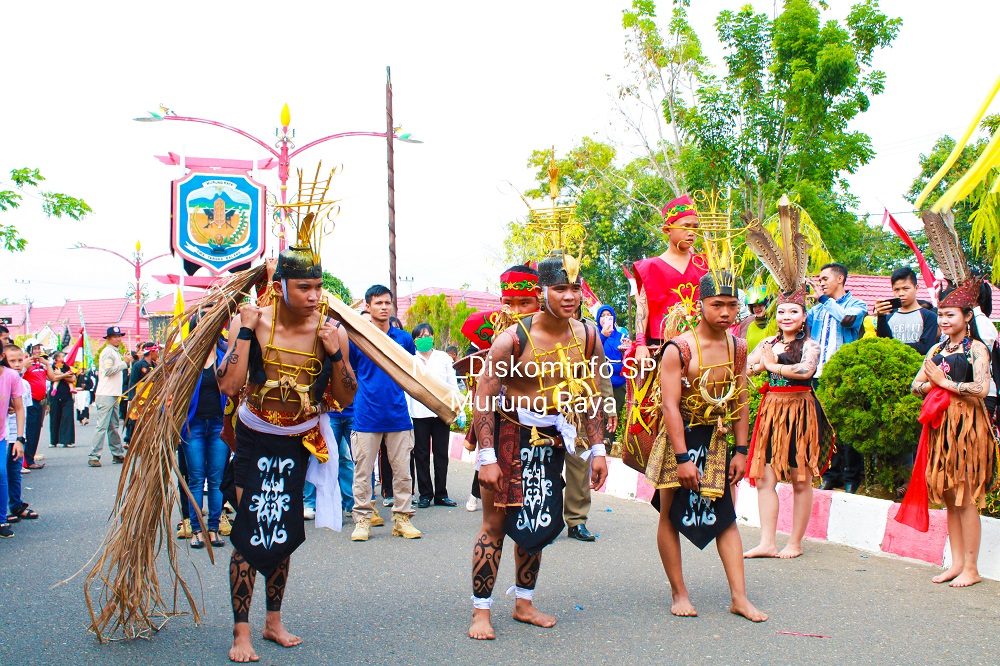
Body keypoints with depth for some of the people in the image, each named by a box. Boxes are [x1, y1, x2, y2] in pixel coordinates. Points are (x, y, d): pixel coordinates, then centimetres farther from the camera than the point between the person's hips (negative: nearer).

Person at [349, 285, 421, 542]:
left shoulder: (403, 338, 7)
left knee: (402, 470, 5)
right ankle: (363, 519, 13)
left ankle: (403, 518, 15)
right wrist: (364, 390, -1)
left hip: (398, 414, 2)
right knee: (363, 471, 3)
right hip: (366, 416, -2)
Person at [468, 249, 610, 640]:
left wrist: (597, 450, 4)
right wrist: (487, 456, -21)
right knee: (496, 522, -3)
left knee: (536, 522, 14)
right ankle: (481, 612, 8)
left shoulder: (587, 338, -4)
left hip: (552, 439, 5)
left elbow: (591, 397, 7)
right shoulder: (514, 338, -19)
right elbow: (483, 398, -17)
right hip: (509, 433, -5)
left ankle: (524, 604, 28)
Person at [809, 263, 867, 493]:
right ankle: (831, 474, 13)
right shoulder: (818, 309, 19)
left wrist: (825, 299, -10)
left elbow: (847, 319, -18)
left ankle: (852, 477, 3)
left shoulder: (856, 304, 3)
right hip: (820, 374, 5)